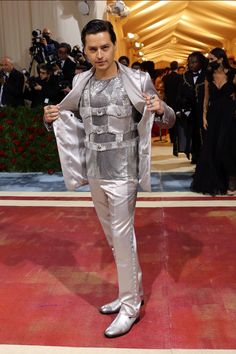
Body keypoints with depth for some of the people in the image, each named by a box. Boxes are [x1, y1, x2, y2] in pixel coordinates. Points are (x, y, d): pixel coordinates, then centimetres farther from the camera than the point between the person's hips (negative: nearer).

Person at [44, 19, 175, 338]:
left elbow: (169, 120, -3)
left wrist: (161, 109, -25)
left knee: (122, 237, 2)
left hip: (122, 173, -6)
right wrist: (52, 118, -4)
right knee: (113, 236, 17)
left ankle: (130, 306, 20)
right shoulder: (81, 83, 4)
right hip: (94, 172, 6)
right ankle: (132, 291, 36)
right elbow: (70, 120, 17)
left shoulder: (137, 80, -9)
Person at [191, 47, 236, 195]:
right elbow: (206, 98, 9)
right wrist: (204, 116, 4)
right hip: (213, 115, 4)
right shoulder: (209, 76, 7)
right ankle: (216, 182, 19)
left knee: (224, 148, -10)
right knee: (211, 149, 4)